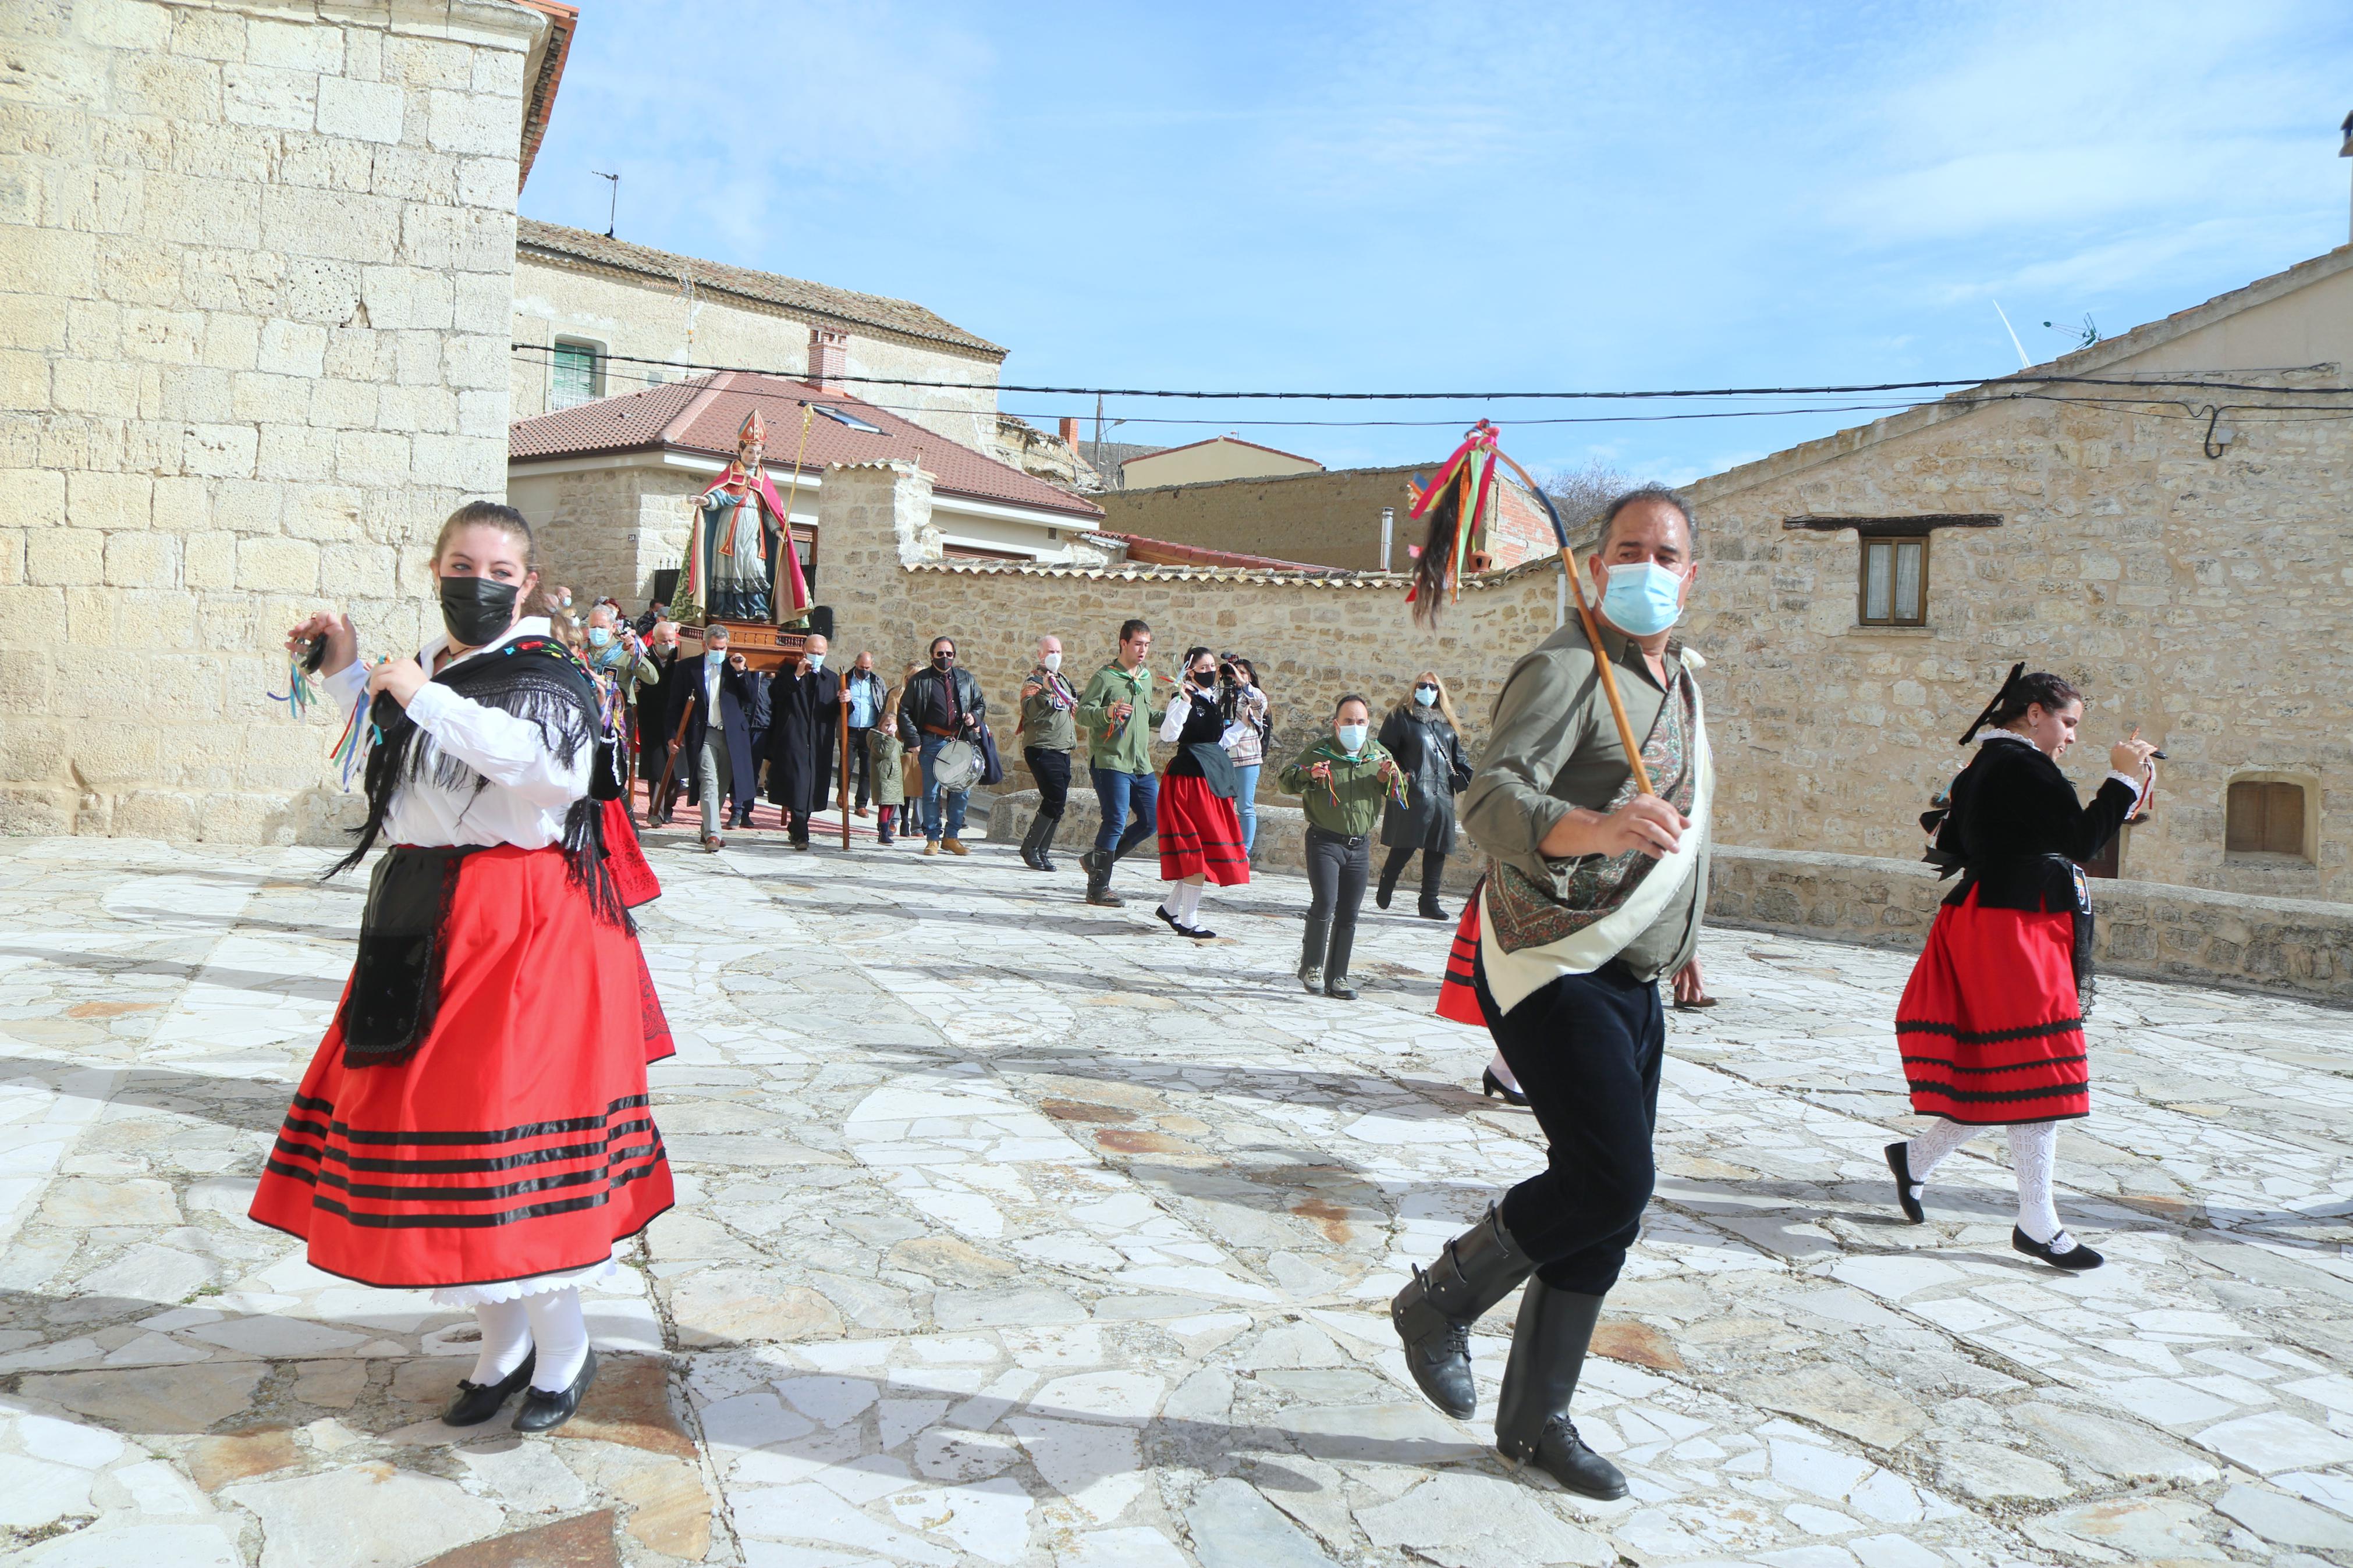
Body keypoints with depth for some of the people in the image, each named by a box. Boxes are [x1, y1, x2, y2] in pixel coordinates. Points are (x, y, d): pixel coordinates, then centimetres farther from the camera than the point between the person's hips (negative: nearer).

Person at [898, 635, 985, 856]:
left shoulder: (966, 679, 12)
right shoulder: (919, 681, 2)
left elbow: (981, 704, 22)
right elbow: (904, 712, 2)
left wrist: (974, 717, 0)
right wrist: (913, 740, -6)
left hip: (961, 742, 3)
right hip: (932, 744, -3)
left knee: (962, 791, 3)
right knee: (932, 793, 0)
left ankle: (951, 837, 16)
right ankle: (932, 839, 9)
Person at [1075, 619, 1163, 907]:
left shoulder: (1146, 678, 17)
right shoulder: (1105, 677, -7)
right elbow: (1083, 713, -14)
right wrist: (1108, 713, -32)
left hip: (1141, 764, 8)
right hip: (1110, 761, -8)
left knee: (1153, 819, 5)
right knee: (1116, 821, -11)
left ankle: (1099, 858, 19)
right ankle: (1098, 888, -1)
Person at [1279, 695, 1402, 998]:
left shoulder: (1379, 754, 9)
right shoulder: (1319, 751, -1)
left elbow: (1398, 792, 11)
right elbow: (1284, 780, -2)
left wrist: (1389, 777, -10)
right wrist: (1309, 775, -22)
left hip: (1360, 845, 4)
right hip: (1325, 841, -4)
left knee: (1349, 914, 6)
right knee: (1325, 904, -17)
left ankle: (1337, 978, 15)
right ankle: (1311, 966, 0)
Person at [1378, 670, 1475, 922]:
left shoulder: (1447, 723, 20)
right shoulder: (1401, 717, 5)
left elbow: (1459, 758, 22)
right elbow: (1385, 750, 1)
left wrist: (1471, 784, 9)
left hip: (1442, 795, 5)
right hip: (1412, 794, -5)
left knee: (1437, 849, 2)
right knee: (1405, 845, -7)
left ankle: (1430, 903, 9)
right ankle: (1385, 886, 17)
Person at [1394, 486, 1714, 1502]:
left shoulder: (1681, 678, 16)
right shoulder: (1565, 669, -13)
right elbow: (1492, 797, -28)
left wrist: (1676, 939, 35)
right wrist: (1597, 829, -47)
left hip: (1629, 983, 9)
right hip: (1551, 969, -9)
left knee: (1608, 1204, 10)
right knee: (1611, 1180, -17)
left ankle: (1536, 1418, 24)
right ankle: (1441, 1301, 8)